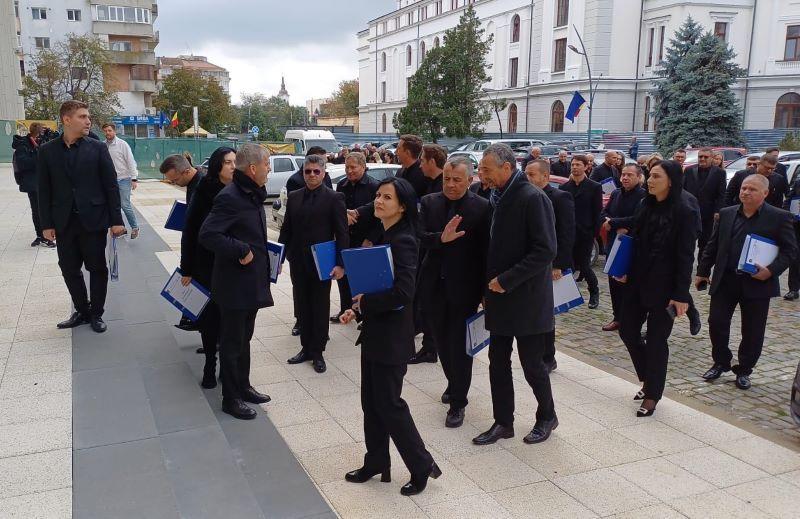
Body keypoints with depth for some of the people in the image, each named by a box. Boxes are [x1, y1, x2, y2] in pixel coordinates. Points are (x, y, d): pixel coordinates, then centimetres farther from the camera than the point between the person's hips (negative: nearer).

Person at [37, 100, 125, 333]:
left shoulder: (98, 148, -1)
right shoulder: (47, 151, 3)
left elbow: (111, 185, -2)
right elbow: (44, 191, 4)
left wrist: (116, 220, -6)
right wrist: (47, 224, -1)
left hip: (93, 220, -2)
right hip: (64, 223, 2)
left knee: (97, 268, 5)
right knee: (69, 269, 9)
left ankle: (96, 313, 20)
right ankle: (82, 311, 25)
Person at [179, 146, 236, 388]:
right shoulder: (204, 191, -8)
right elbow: (189, 231, -5)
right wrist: (187, 269, -5)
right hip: (207, 265, -1)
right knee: (210, 313, 7)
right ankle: (210, 366, 20)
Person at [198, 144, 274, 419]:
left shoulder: (253, 194, 9)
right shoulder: (230, 197, -21)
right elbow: (207, 235, -27)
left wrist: (260, 253, 9)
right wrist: (241, 251, -24)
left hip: (252, 281, 9)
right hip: (235, 283, -9)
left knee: (244, 337, 21)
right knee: (232, 342, 4)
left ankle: (243, 386, 36)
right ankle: (231, 399, 18)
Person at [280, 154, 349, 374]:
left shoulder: (334, 198, -7)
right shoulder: (294, 197, 7)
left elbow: (342, 233, -9)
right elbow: (286, 229, 11)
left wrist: (340, 263, -15)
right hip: (298, 262, 4)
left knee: (320, 308, 6)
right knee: (303, 306, 12)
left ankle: (317, 352, 16)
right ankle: (306, 348, 24)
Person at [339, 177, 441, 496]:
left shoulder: (402, 241, -18)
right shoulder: (383, 236, 10)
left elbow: (402, 293, -26)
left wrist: (365, 303, -13)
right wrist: (359, 308, 3)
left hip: (391, 335, -9)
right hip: (375, 331, 9)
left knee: (388, 403, 0)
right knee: (371, 402, 15)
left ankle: (422, 465, 16)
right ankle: (376, 463, 29)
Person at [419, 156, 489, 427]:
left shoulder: (482, 207, -9)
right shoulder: (429, 202, 1)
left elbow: (486, 250, -9)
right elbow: (419, 237, -9)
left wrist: (485, 290, -10)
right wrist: (441, 238, -29)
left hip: (464, 288, -4)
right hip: (434, 285, 4)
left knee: (460, 344, 4)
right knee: (442, 341, 18)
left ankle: (458, 402, 16)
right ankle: (453, 382, 43)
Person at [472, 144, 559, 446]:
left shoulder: (533, 198, -16)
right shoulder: (499, 198, 9)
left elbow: (545, 250, -21)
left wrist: (506, 280, -20)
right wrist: (489, 289, 11)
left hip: (526, 298, -8)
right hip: (500, 297, 8)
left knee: (531, 364, 5)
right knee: (498, 362, 11)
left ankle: (547, 417, 28)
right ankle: (503, 422, 23)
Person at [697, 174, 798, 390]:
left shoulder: (780, 217, -4)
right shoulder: (726, 214, 6)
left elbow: (791, 250, -5)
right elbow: (712, 245, 10)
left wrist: (771, 270, -19)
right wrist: (702, 271, 8)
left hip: (757, 284, -2)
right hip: (724, 281, 3)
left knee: (752, 332, 7)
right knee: (716, 323, 2)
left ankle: (744, 370, 25)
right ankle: (721, 363, 23)